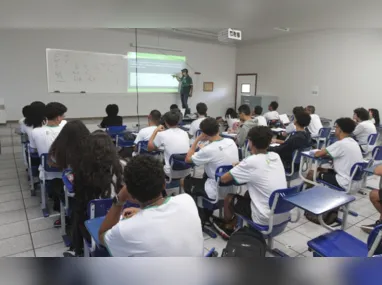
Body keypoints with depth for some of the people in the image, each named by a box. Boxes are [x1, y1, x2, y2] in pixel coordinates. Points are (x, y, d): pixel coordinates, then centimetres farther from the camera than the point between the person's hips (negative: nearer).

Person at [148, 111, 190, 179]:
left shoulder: (162, 134, -10)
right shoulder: (185, 133, 4)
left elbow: (149, 148, 5)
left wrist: (156, 131, 11)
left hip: (172, 173, -5)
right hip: (186, 172, 5)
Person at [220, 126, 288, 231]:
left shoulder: (250, 162, -20)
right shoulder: (276, 156, 0)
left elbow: (224, 179, -10)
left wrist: (236, 168, 11)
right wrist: (240, 166, 13)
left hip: (266, 219, -7)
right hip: (284, 215, 7)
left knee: (229, 198, 13)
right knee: (248, 193, 28)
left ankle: (228, 227, 38)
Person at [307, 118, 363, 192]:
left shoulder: (341, 144, -19)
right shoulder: (353, 142, 7)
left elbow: (317, 154, -14)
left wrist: (322, 152, 8)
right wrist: (324, 153, 9)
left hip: (346, 184, -9)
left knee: (312, 173, 1)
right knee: (321, 170, 20)